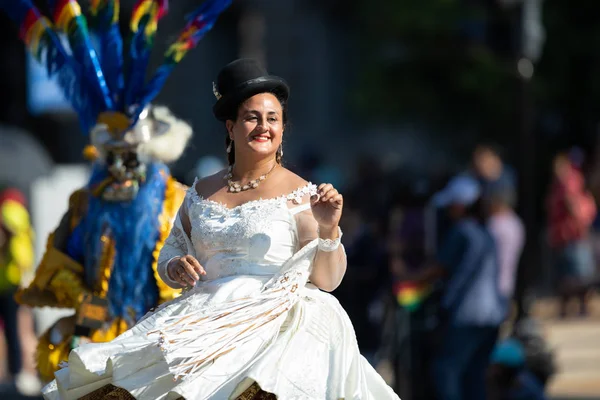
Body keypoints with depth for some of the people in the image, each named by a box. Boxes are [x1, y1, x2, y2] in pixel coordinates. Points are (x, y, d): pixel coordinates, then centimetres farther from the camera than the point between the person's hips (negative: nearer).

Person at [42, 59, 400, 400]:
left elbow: (328, 280, 0)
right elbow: (170, 254, 26)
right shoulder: (203, 192, 19)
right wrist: (177, 268, 3)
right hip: (206, 315, 4)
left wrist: (329, 230, -16)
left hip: (274, 321, -4)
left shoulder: (300, 194, 5)